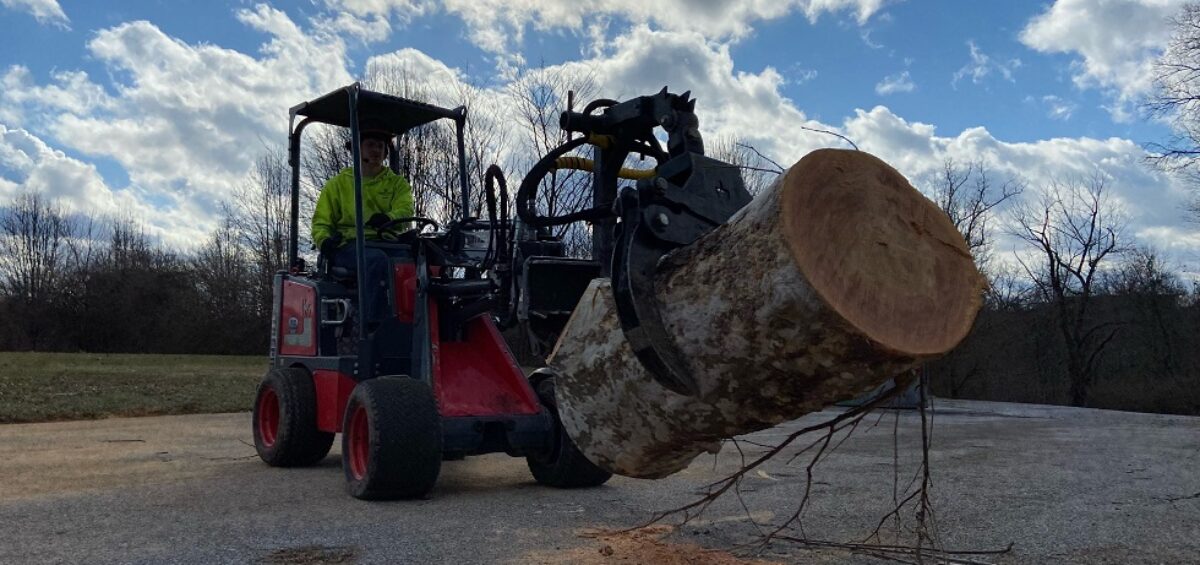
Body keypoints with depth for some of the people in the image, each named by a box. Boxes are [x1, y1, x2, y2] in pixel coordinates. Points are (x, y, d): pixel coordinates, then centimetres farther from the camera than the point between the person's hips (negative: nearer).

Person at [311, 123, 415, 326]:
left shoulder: (397, 183, 22)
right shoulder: (339, 183, 21)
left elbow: (405, 210, 1)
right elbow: (321, 221, 17)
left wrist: (388, 218, -24)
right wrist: (324, 240, -8)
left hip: (388, 244, 1)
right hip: (349, 245, -1)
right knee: (378, 260, -38)